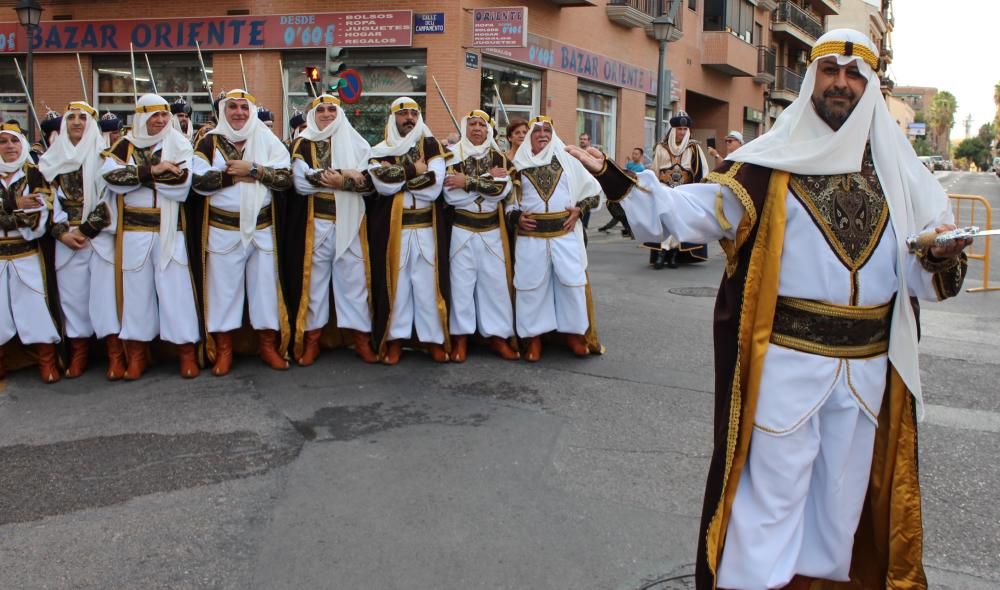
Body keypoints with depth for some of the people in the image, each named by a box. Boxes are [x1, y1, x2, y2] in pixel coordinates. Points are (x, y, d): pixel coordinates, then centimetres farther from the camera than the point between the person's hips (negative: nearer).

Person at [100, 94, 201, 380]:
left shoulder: (179, 145, 3)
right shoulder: (125, 145, 7)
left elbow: (181, 180, -14)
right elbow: (109, 174, -11)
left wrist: (136, 174, -10)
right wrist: (153, 169, -17)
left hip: (169, 228, -1)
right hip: (134, 228, 2)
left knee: (175, 286, -1)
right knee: (137, 287, 7)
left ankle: (186, 350, 8)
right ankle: (137, 353, 16)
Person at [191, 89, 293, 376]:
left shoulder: (268, 141, 5)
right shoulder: (209, 142, 3)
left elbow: (285, 178, -6)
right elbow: (198, 181, -9)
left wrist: (253, 169, -16)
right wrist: (235, 174, -13)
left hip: (261, 227, 1)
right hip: (222, 228, -1)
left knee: (264, 283, 5)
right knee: (223, 286, 4)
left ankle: (268, 344, 16)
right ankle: (223, 349, 15)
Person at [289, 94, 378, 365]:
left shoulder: (355, 142, 9)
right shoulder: (303, 143, 5)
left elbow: (369, 181, -1)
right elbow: (301, 182, -10)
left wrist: (340, 181, -17)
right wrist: (346, 175, -13)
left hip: (350, 222, 1)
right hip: (317, 222, -1)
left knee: (353, 277, 2)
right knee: (316, 277, 4)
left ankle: (361, 336, 10)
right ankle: (312, 339, 12)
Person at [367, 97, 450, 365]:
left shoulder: (431, 146, 5)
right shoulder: (381, 150, 8)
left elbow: (434, 186, -10)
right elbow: (381, 183, -12)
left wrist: (398, 177, -8)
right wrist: (413, 170, -9)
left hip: (427, 226, 0)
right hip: (392, 226, 1)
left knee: (428, 281, 1)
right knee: (395, 281, 3)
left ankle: (434, 338, 11)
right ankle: (395, 338, 13)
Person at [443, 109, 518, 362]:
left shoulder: (498, 157, 8)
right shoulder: (453, 155, -1)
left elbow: (502, 190, -10)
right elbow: (451, 194, -15)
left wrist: (469, 182, -16)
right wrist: (487, 180, -14)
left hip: (491, 230, 3)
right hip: (462, 229, -2)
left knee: (495, 282, 3)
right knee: (462, 282, -1)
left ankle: (497, 335, 13)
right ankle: (461, 337, 9)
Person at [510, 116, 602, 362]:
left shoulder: (566, 160, 9)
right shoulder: (518, 164, 7)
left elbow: (592, 188, 15)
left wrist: (579, 208, 1)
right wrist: (516, 216, -4)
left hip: (565, 233, 1)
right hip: (530, 235, 0)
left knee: (572, 281, -1)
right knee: (532, 285, 1)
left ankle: (573, 332, 14)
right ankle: (534, 337, 11)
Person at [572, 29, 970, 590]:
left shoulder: (896, 166, 7)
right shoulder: (774, 161, -4)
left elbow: (920, 268, 5)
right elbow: (689, 208, -10)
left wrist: (941, 257, -18)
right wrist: (618, 180, -20)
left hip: (869, 363, 4)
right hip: (787, 358, -4)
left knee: (845, 488, 18)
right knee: (773, 486, 5)